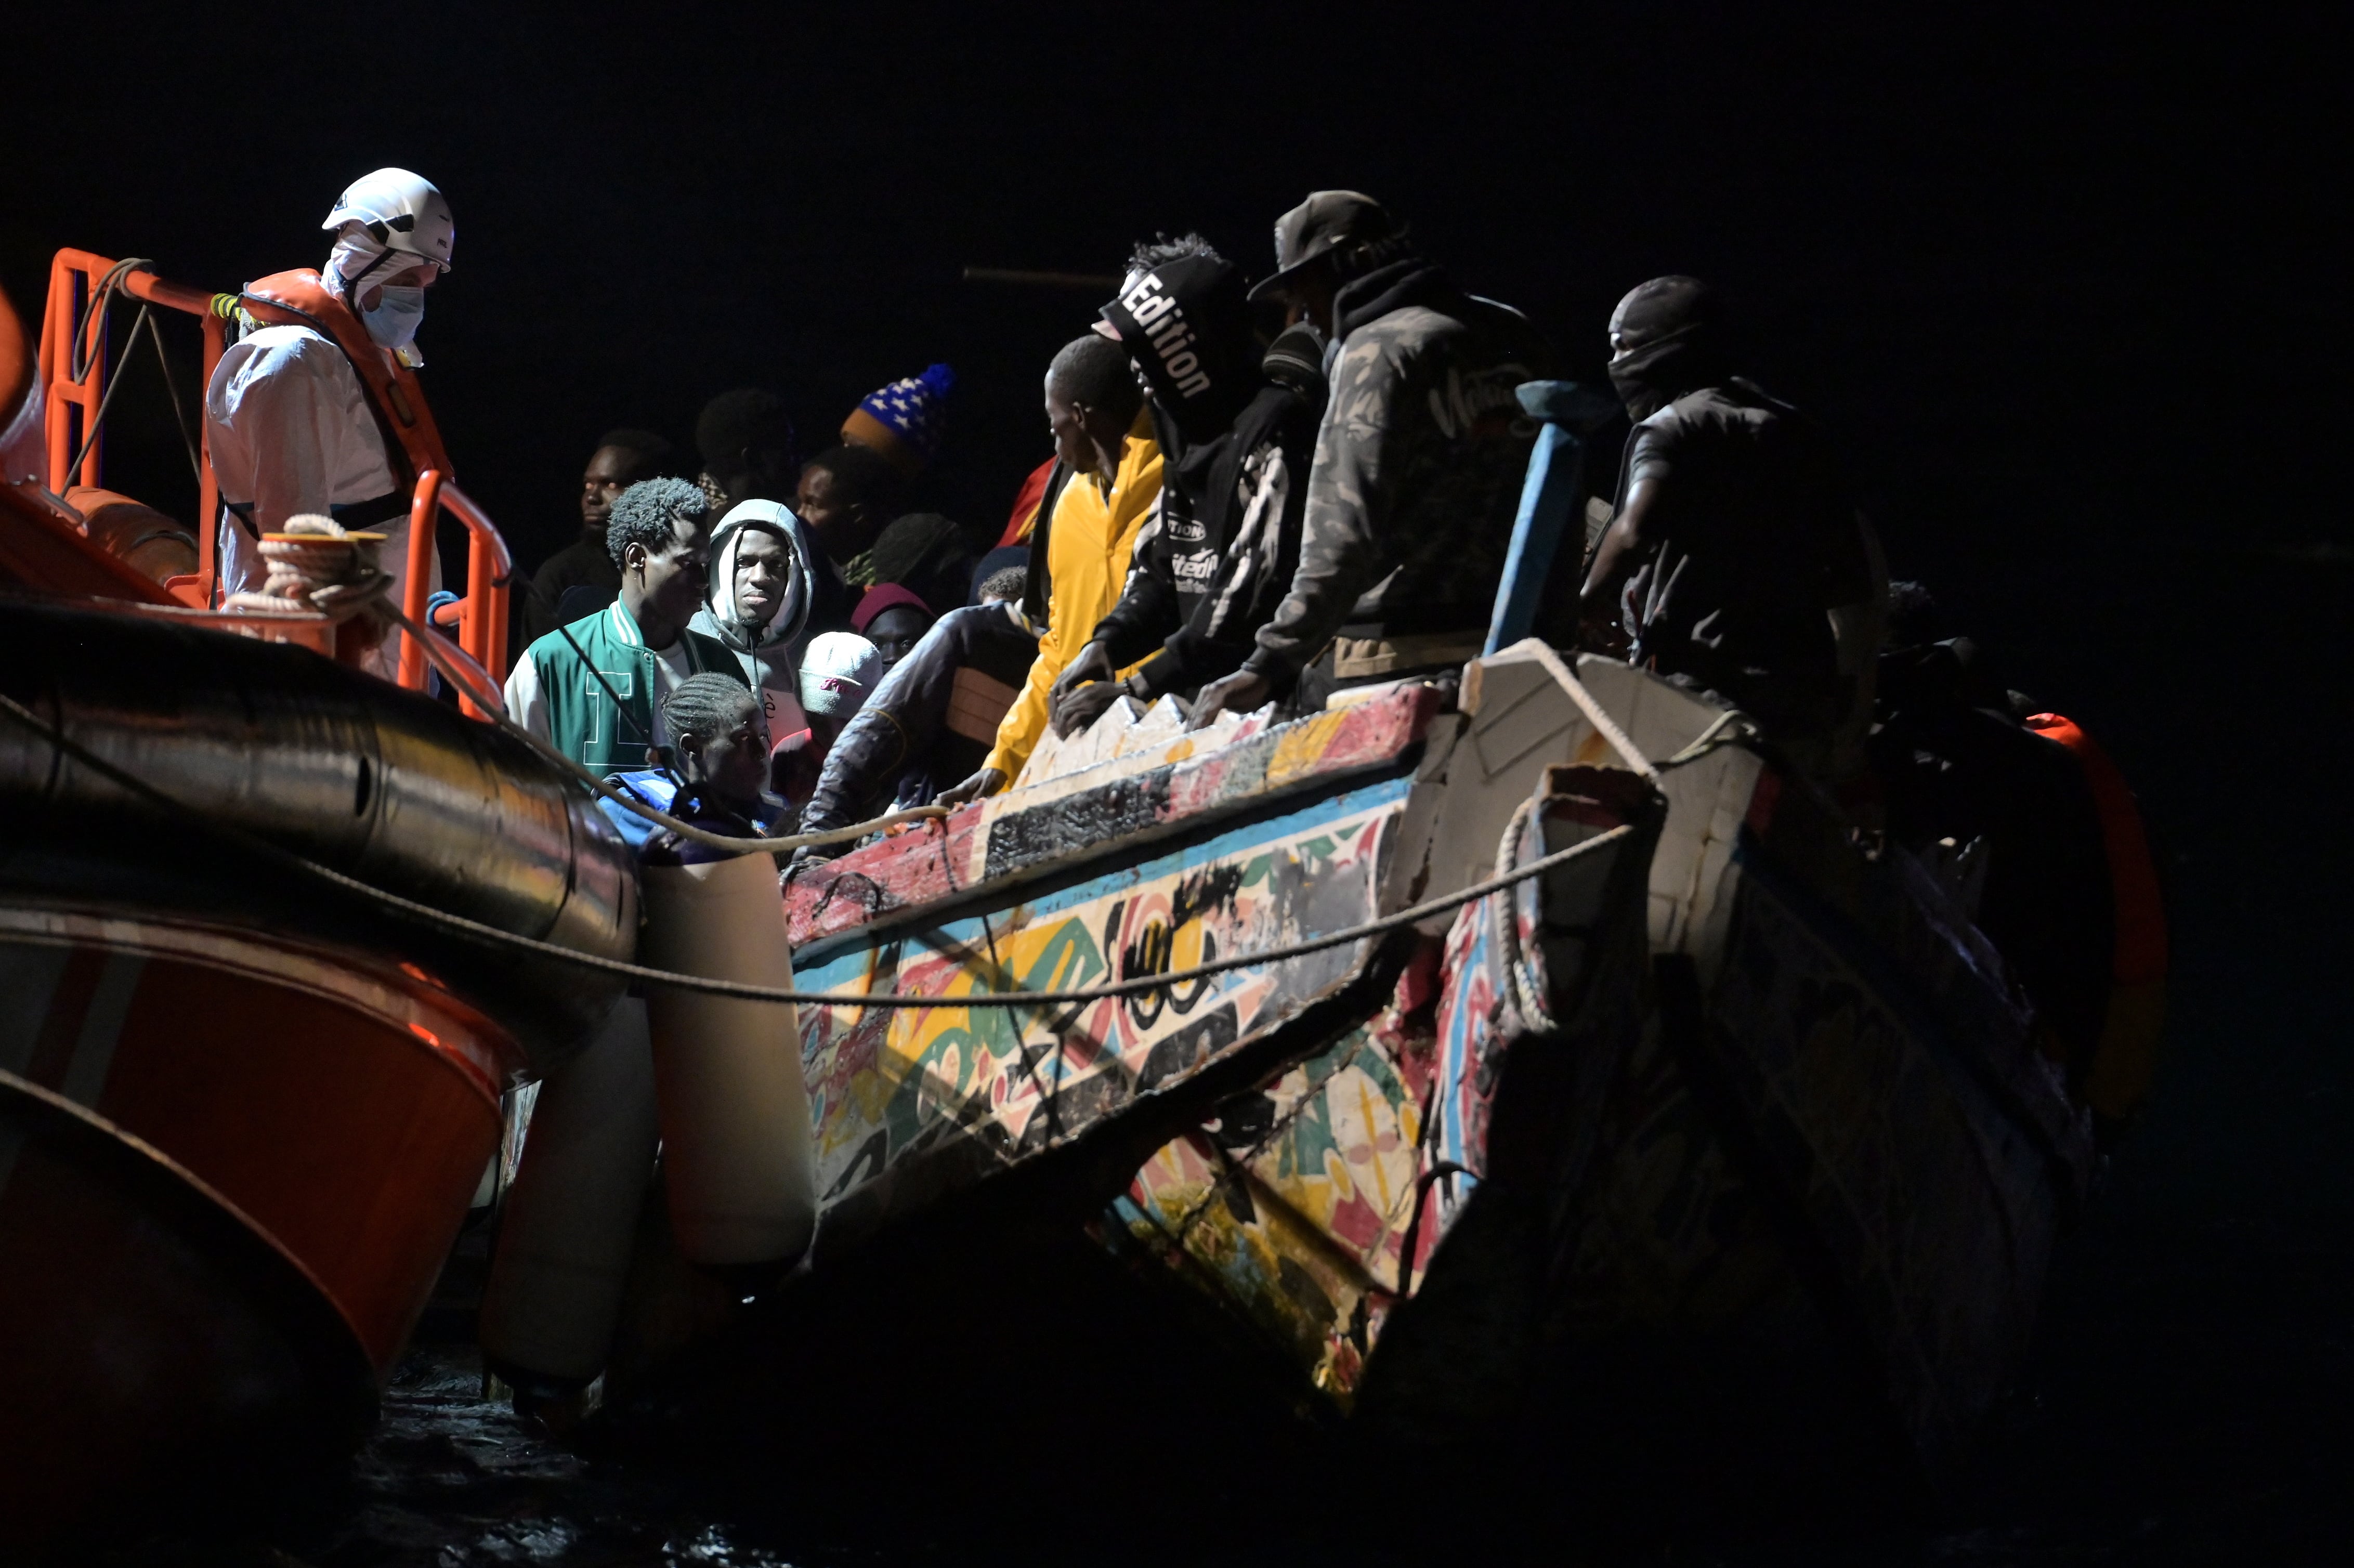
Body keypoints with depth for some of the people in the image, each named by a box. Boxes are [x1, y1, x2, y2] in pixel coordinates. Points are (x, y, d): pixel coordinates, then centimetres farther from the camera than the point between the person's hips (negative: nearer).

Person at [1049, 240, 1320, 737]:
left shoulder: (1274, 426, -13)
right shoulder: (1189, 433, 17)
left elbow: (1255, 584, -20)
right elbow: (1158, 564, 21)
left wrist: (1139, 688, -21)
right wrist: (1108, 642, 1)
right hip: (1202, 684, 9)